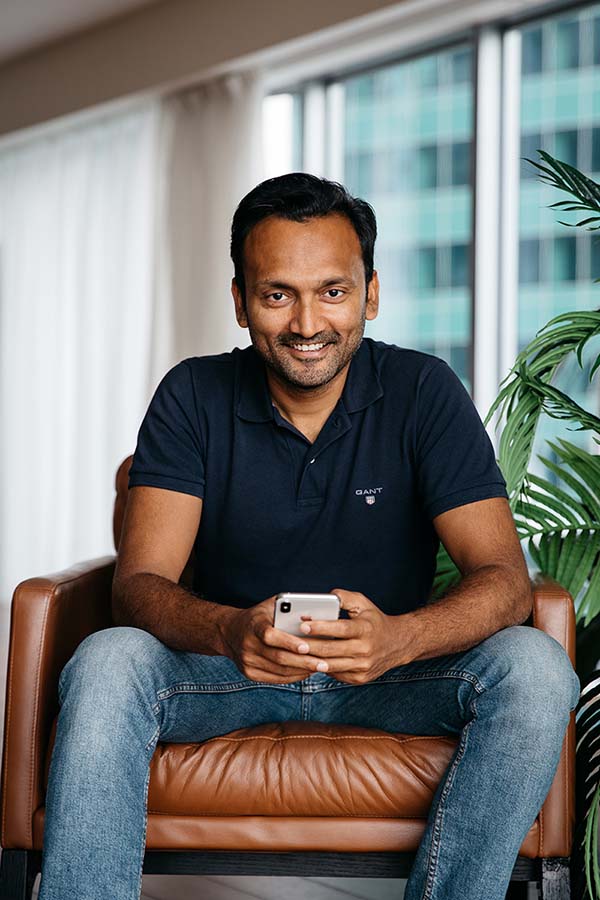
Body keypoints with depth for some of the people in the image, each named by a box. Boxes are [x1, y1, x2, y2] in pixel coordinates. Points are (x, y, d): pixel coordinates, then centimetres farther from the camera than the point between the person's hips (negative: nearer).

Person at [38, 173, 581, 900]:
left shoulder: (424, 392, -7)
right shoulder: (194, 397, -6)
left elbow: (503, 579, -16)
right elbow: (139, 585, -14)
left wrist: (399, 638, -39)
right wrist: (231, 631, -39)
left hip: (389, 676, 1)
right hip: (227, 669, 0)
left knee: (534, 667, -27)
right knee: (107, 662, -30)